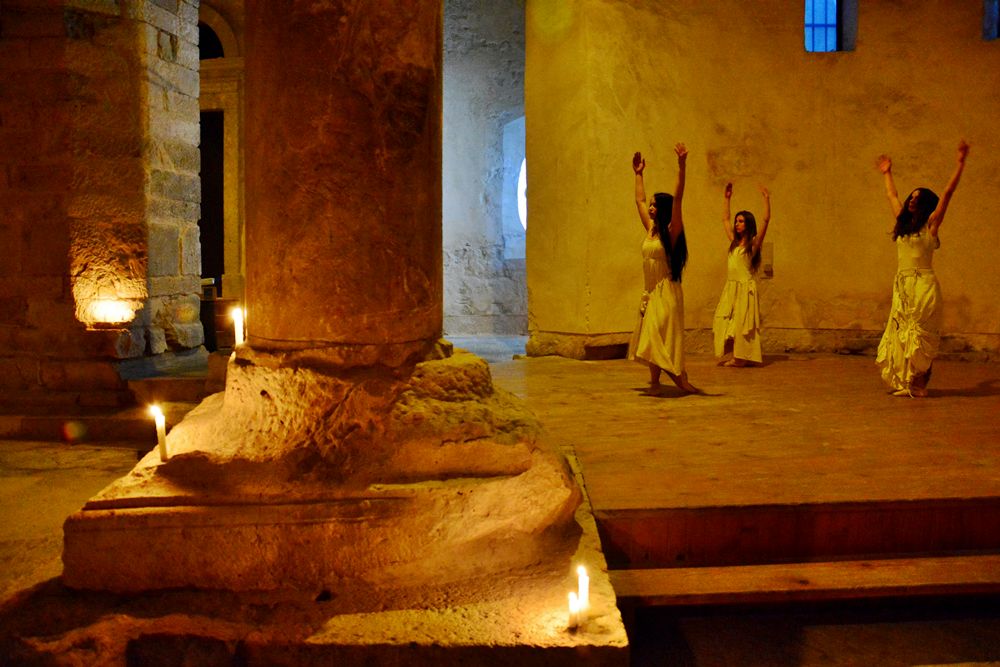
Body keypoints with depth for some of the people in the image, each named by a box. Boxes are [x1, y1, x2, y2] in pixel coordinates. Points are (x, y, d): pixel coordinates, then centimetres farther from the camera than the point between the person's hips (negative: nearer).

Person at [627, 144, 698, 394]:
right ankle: (654, 381, 15)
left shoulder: (671, 231, -8)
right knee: (651, 338, 9)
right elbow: (639, 200, 24)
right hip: (650, 291, 8)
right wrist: (638, 174, 28)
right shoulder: (651, 229, 11)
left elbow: (677, 198, -19)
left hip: (666, 290, -8)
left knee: (663, 337, -11)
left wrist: (681, 165, -26)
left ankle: (682, 380, -9)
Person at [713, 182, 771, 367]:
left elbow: (766, 220, -12)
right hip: (730, 287, 6)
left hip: (746, 288, -6)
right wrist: (727, 198, 23)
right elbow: (724, 219, 24)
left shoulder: (753, 243, -3)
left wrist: (766, 198, -14)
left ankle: (741, 358, -2)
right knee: (725, 322, 2)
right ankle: (729, 356, 7)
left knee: (742, 323, -6)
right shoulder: (734, 242, 14)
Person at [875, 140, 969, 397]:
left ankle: (917, 385, 0)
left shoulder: (930, 224, -1)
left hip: (923, 286, -6)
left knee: (918, 336, -4)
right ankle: (903, 383, 13)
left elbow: (948, 192, -7)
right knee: (899, 334, 6)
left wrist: (961, 163, -10)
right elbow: (892, 195, 30)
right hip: (902, 286, 6)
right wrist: (887, 173, 41)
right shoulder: (903, 223, 15)